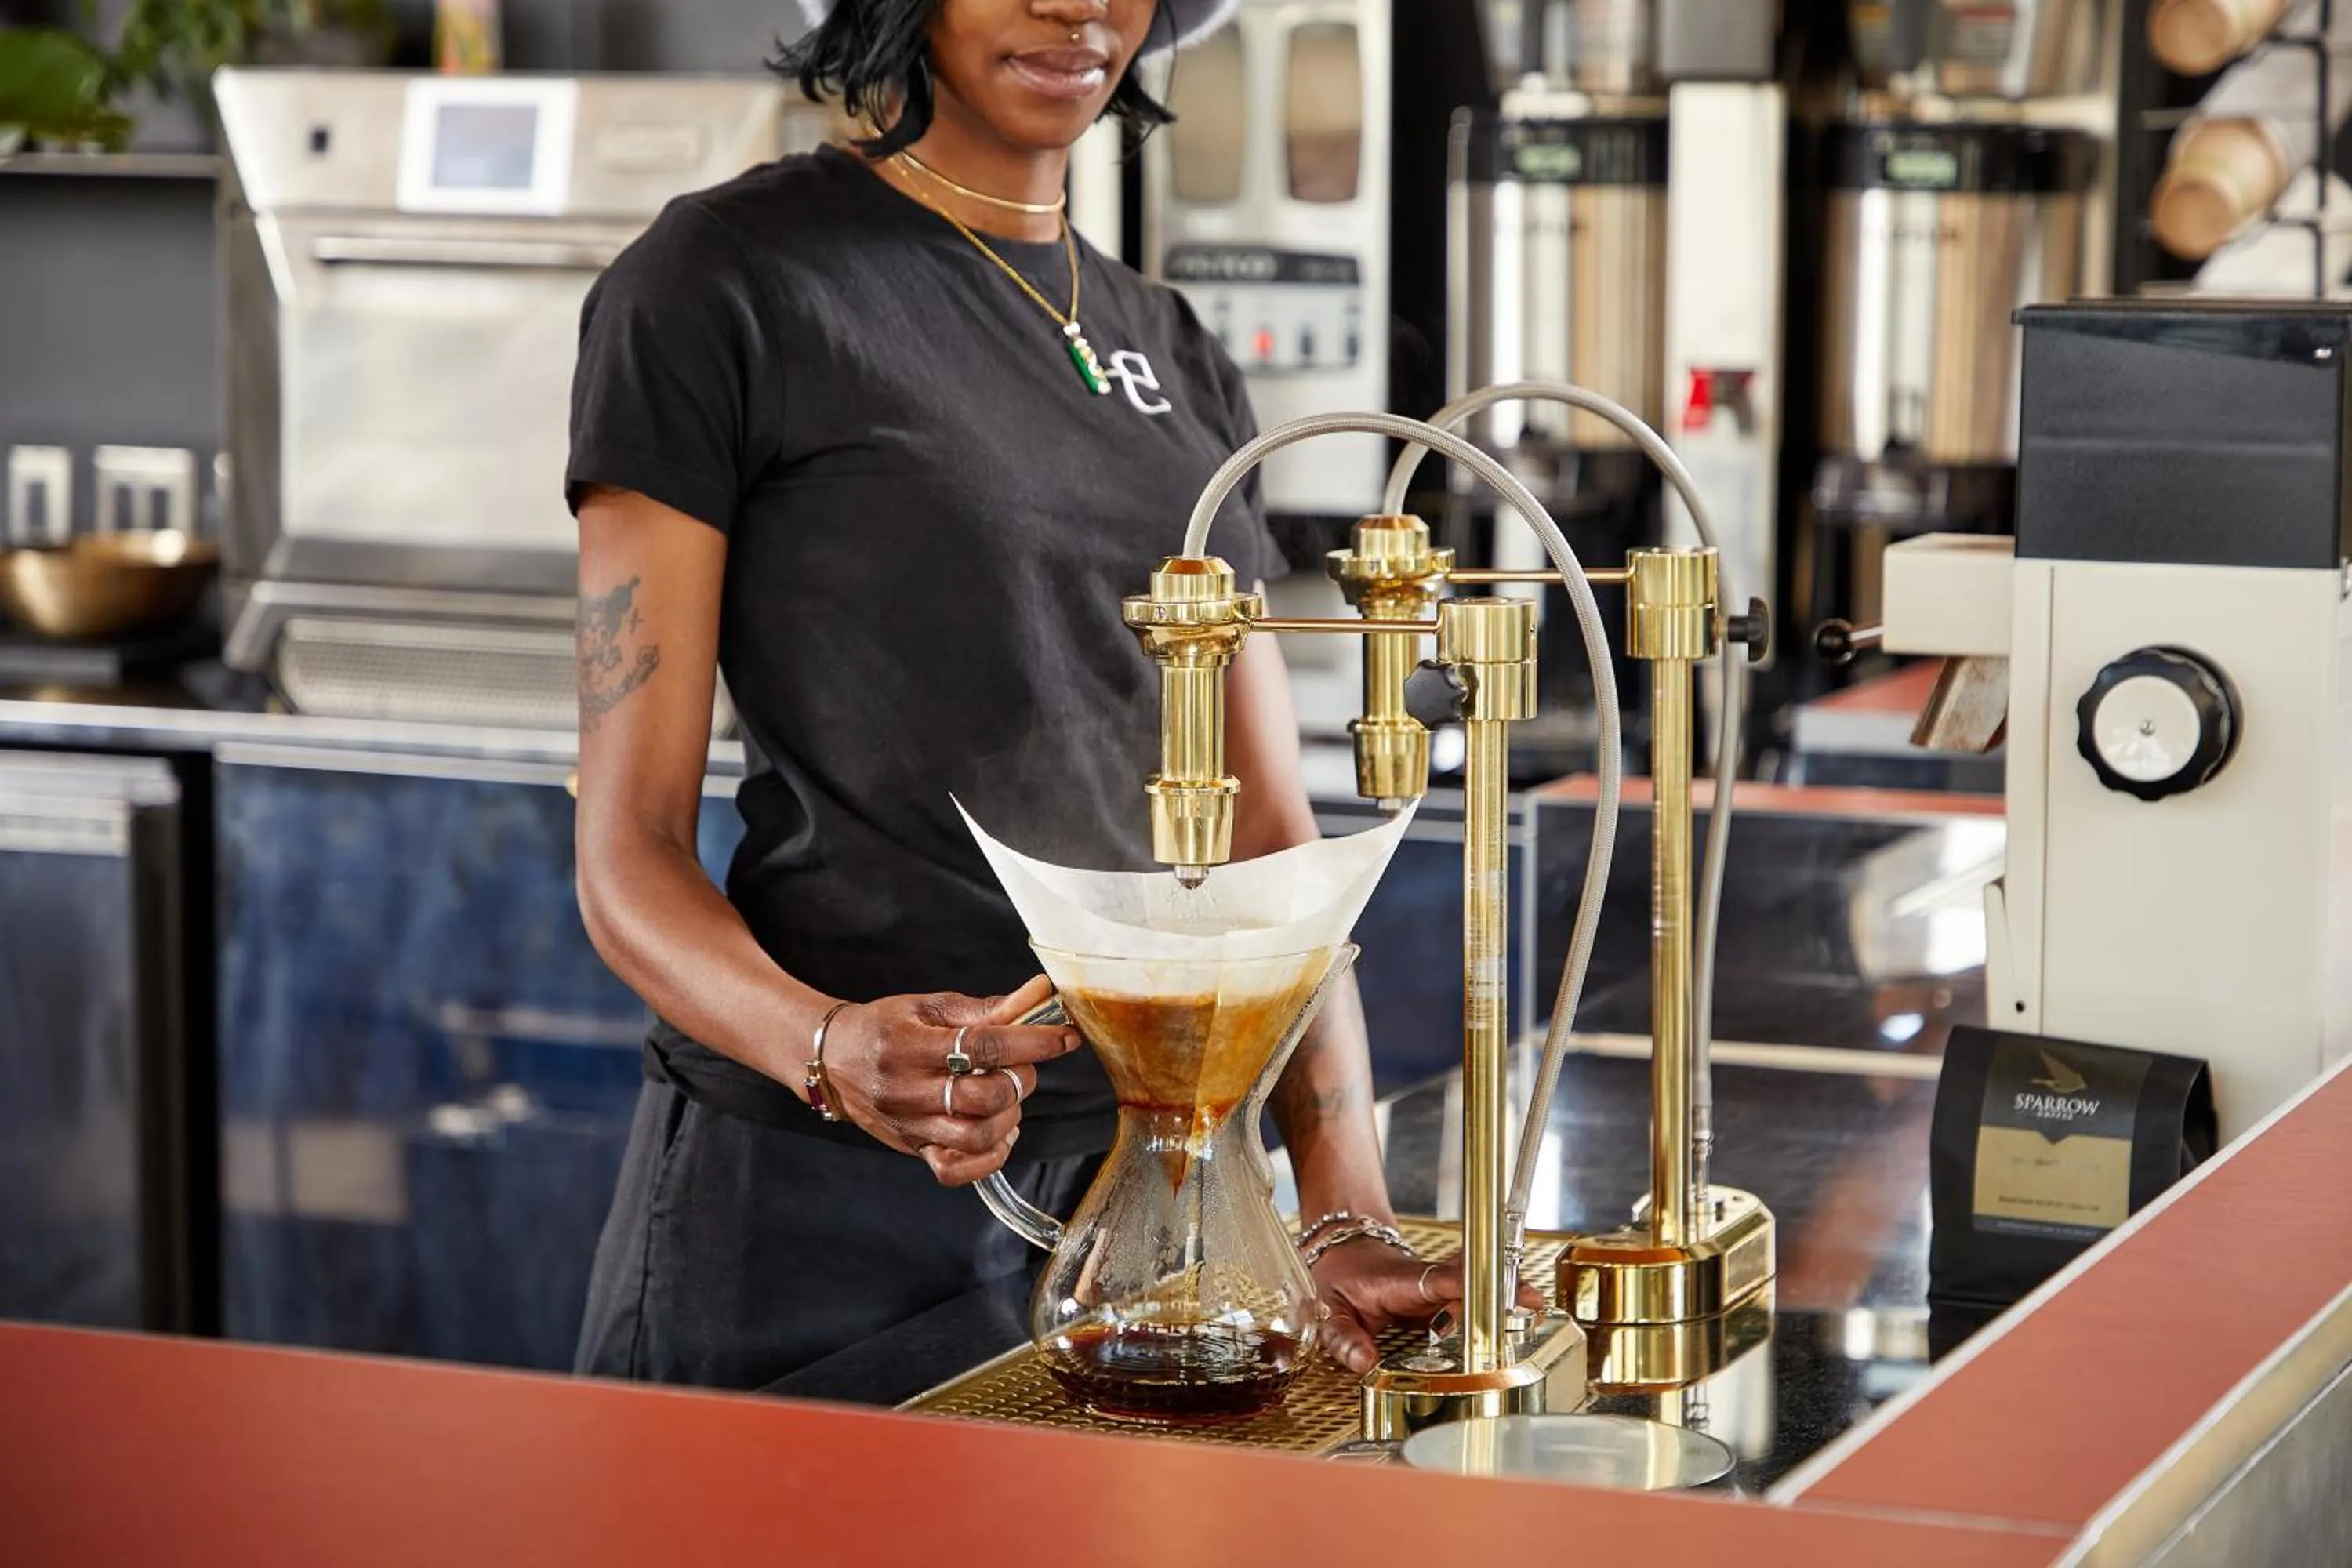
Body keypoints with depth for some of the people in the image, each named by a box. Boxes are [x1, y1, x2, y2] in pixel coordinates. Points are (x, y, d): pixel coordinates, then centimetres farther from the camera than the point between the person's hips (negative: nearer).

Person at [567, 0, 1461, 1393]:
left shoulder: (1180, 361, 13)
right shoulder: (723, 280, -5)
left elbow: (1271, 843, 8)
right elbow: (629, 857, -8)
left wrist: (1348, 1216, -7)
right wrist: (827, 1047, -27)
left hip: (1146, 1193, 5)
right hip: (806, 1206, -5)